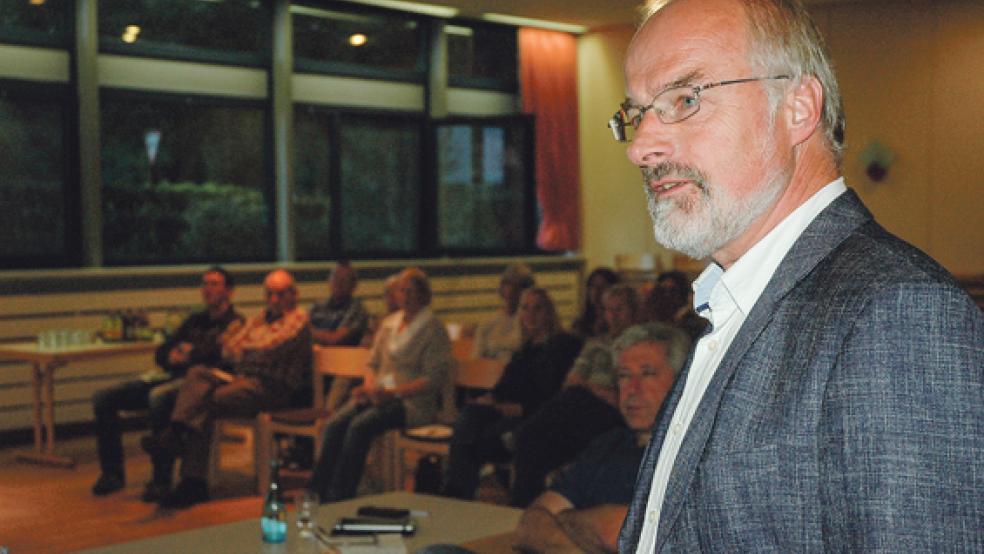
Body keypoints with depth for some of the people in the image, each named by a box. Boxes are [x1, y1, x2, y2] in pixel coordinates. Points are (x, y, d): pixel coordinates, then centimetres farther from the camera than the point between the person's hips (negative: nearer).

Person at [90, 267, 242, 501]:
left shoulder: (235, 323, 3)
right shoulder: (195, 320, 27)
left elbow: (222, 354, -15)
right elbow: (161, 353, 25)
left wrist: (189, 353, 0)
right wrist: (172, 356, 0)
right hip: (170, 376, 8)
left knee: (158, 397, -40)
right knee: (103, 398, -4)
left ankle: (161, 479, -32)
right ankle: (112, 473, 1)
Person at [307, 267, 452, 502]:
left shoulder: (433, 329, -2)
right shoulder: (389, 323, 19)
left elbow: (435, 379, -9)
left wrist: (393, 392, -17)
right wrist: (368, 386, 1)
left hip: (412, 401, -6)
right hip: (378, 394, 6)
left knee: (360, 425, -31)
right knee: (334, 424, -21)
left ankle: (339, 496, -26)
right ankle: (315, 492, -22)